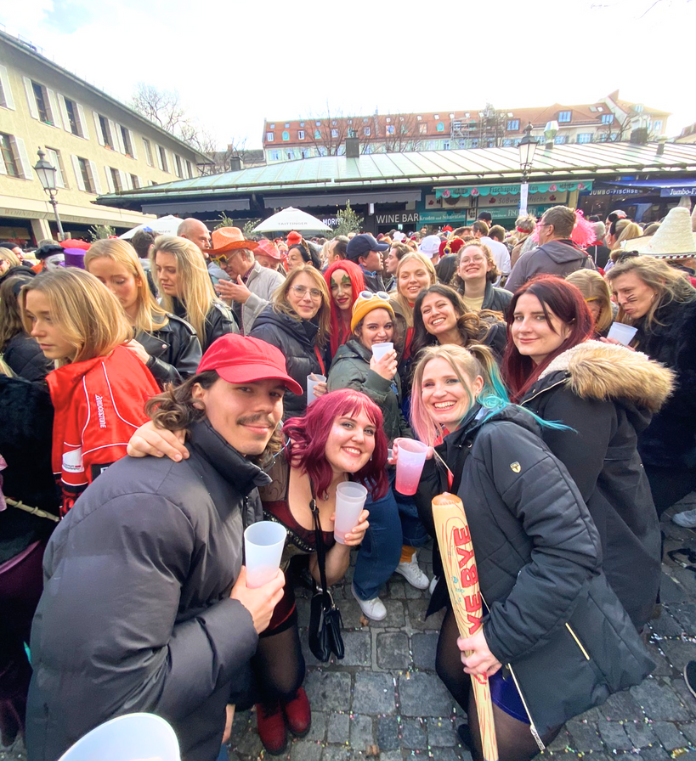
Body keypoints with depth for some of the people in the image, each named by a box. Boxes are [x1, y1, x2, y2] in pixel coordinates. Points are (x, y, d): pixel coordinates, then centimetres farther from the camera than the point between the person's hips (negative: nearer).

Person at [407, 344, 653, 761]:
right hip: (481, 599, 8)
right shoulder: (447, 448, 1)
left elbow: (573, 546, -30)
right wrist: (419, 471, -10)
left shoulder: (499, 438, -26)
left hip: (549, 633, -7)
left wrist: (501, 637, -25)